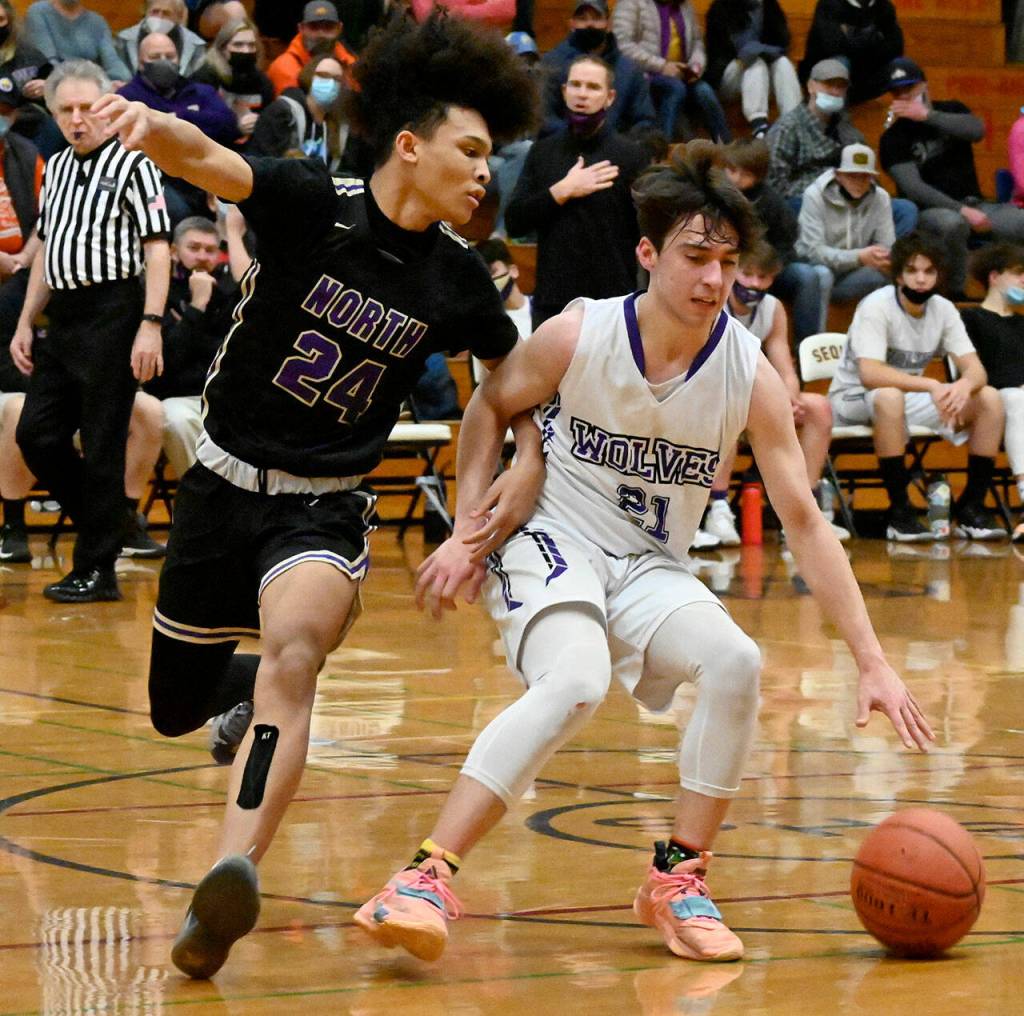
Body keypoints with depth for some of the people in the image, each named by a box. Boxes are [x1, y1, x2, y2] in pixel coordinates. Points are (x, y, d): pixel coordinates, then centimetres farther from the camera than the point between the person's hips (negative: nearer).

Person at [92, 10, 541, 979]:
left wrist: (530, 459, 0)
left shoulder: (455, 282, -3)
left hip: (324, 509, 0)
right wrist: (157, 128, -53)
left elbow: (513, 366, 17)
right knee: (175, 709, 13)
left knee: (295, 647, -32)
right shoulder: (313, 204, -13)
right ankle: (251, 680, 52)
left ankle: (231, 877, -46)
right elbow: (209, 162, -31)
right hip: (222, 485, 0)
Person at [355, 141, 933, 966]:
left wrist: (872, 663, -14)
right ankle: (428, 876, -33)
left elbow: (805, 523, -9)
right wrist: (466, 533, -3)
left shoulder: (750, 377, -12)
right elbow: (491, 408, 5)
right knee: (575, 682, -34)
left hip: (650, 568, 3)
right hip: (552, 541, -3)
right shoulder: (578, 336, -15)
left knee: (735, 661, -27)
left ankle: (678, 879, -8)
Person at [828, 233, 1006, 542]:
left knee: (989, 399, -11)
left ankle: (972, 507, -6)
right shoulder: (877, 306, -21)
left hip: (909, 397, 6)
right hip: (855, 401, -6)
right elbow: (869, 373, -34)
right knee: (889, 397, -41)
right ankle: (899, 512, -33)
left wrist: (964, 385, -34)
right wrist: (932, 386, -42)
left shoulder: (943, 310, -2)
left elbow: (975, 369, -8)